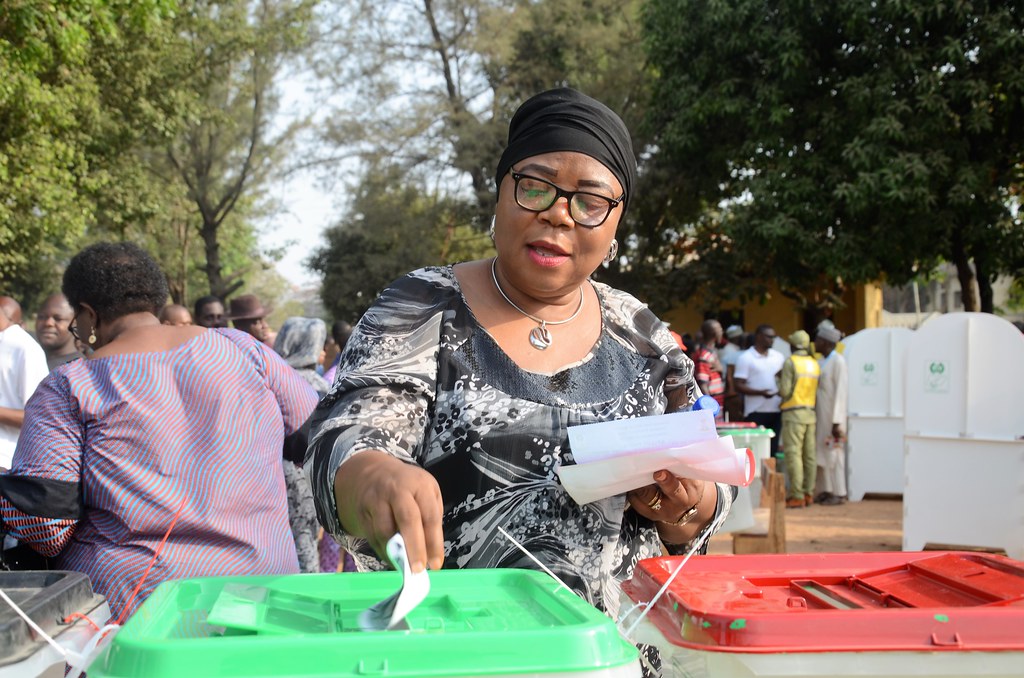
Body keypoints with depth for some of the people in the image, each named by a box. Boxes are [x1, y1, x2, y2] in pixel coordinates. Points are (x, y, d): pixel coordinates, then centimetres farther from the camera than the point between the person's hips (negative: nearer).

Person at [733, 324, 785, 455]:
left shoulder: (778, 356, 12)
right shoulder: (745, 358, -3)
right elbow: (739, 386, -7)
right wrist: (760, 392, -21)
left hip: (776, 410, 5)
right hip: (756, 412, -5)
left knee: (772, 449, 7)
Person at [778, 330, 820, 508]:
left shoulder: (790, 362, -9)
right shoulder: (815, 364, 10)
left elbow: (785, 391, -13)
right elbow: (816, 390, 8)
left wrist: (778, 392, 7)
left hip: (794, 413, -7)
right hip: (811, 413, 7)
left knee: (793, 454, -6)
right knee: (809, 455, 9)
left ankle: (797, 496, -9)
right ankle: (808, 493, 11)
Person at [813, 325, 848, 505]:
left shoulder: (838, 361, -12)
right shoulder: (821, 361, 13)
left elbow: (840, 392, -16)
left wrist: (836, 422, -19)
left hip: (832, 416, -8)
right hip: (820, 415, 8)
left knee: (834, 453, -4)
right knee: (821, 452, 11)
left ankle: (839, 494, 3)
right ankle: (827, 490, 18)